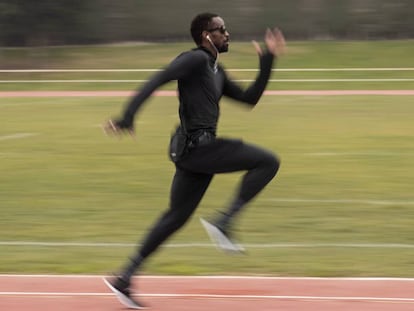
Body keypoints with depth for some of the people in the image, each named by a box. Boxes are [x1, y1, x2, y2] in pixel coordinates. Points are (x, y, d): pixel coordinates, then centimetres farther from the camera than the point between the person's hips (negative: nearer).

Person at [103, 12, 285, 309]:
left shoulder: (216, 71, 20)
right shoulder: (196, 59, -9)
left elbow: (249, 98, 23)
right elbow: (157, 80, -19)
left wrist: (268, 60, 18)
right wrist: (128, 117, -27)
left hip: (196, 150, 10)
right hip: (196, 146, -10)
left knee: (177, 217, 13)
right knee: (268, 162, -9)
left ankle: (125, 278, 14)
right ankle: (224, 221, -10)